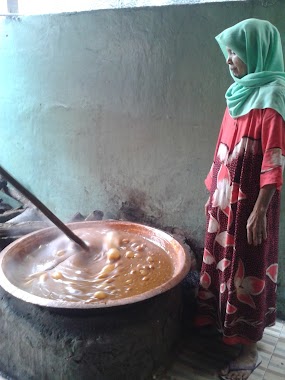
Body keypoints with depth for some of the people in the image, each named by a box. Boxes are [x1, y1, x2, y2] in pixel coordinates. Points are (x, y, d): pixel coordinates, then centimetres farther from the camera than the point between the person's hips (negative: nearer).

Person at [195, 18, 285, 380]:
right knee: (222, 262, 17)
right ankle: (222, 324, 37)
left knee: (246, 269, 2)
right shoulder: (240, 94, 12)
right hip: (226, 200, 8)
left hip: (250, 202, -8)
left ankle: (249, 347, 20)